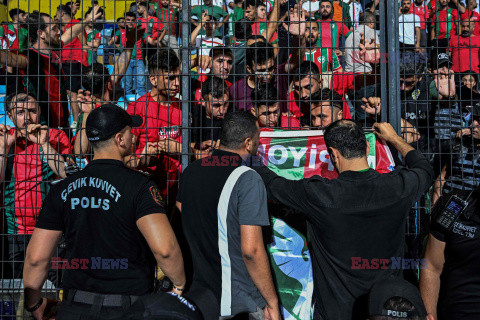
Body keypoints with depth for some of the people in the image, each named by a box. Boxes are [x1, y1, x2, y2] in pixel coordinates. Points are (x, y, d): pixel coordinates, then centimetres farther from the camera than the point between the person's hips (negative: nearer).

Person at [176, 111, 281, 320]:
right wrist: (272, 303, -14)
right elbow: (251, 249, -22)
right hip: (239, 300, -6)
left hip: (198, 295, 7)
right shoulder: (247, 179, -17)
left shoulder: (190, 172, 3)